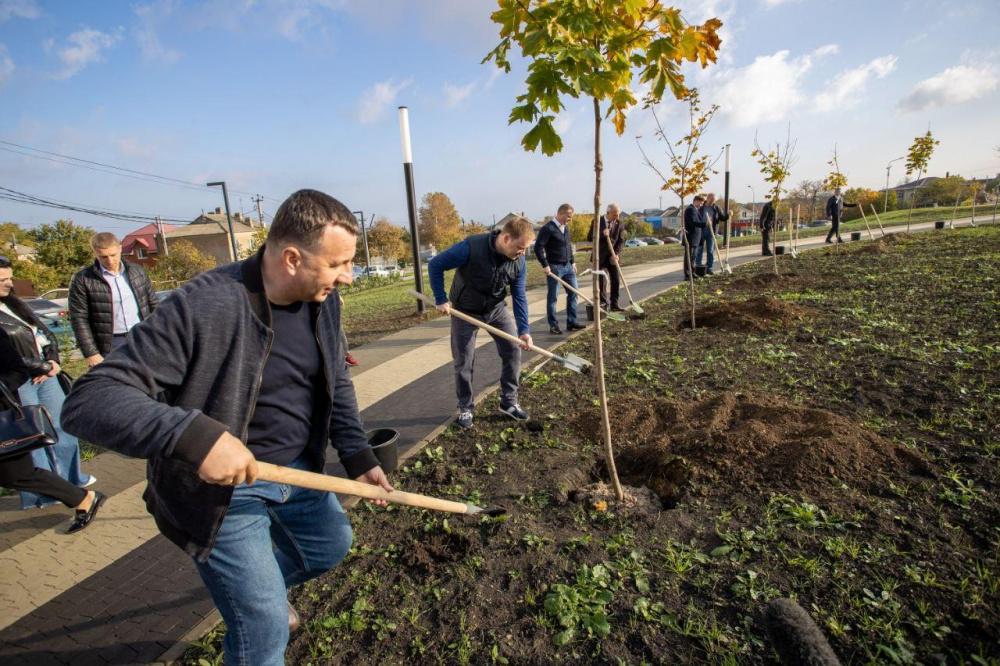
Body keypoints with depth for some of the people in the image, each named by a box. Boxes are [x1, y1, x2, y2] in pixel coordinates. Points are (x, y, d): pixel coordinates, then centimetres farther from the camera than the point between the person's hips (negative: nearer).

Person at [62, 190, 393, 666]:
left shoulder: (323, 299, -7)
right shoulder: (203, 306, -28)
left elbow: (336, 385, 5)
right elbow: (89, 399, -26)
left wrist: (357, 456, -4)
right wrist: (194, 435, -42)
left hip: (298, 469, 7)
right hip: (222, 484, -6)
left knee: (332, 544, 23)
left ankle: (256, 587, 51)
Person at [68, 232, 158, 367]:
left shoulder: (137, 271, 6)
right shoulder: (83, 279, -5)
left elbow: (153, 304, 11)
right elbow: (79, 319, -7)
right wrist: (90, 353, -11)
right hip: (110, 347, -3)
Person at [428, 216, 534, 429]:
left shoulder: (519, 261, -16)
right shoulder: (471, 248, -31)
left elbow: (519, 296, -11)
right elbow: (435, 265, -20)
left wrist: (524, 330, -19)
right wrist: (441, 299, -19)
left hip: (497, 309, 4)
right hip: (465, 311, -4)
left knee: (514, 350, 0)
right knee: (463, 362, 0)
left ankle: (509, 402, 16)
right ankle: (465, 408, 20)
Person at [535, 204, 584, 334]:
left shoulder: (565, 227, 11)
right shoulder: (548, 228, -14)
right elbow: (538, 248, -17)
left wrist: (572, 262, 17)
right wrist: (545, 265, -19)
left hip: (567, 266, 8)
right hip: (554, 267, -8)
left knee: (573, 293, 8)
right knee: (552, 297, 1)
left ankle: (571, 323, 16)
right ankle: (553, 325, 9)